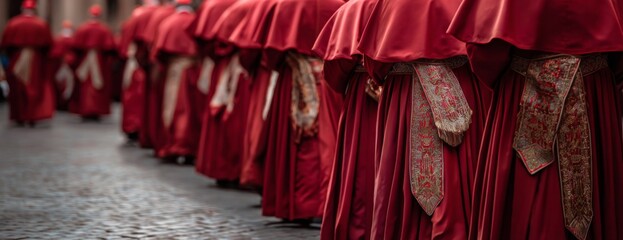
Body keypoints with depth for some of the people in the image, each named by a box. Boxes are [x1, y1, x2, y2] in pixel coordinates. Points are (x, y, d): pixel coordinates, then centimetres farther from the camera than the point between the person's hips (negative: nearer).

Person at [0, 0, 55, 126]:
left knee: (18, 90, 12)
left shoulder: (13, 24, -5)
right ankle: (33, 116, -2)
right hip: (36, 61, 0)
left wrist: (10, 54, 13)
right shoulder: (41, 25, -6)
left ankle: (20, 117, 14)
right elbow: (48, 44, -5)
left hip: (17, 61, 1)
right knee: (35, 89, 7)